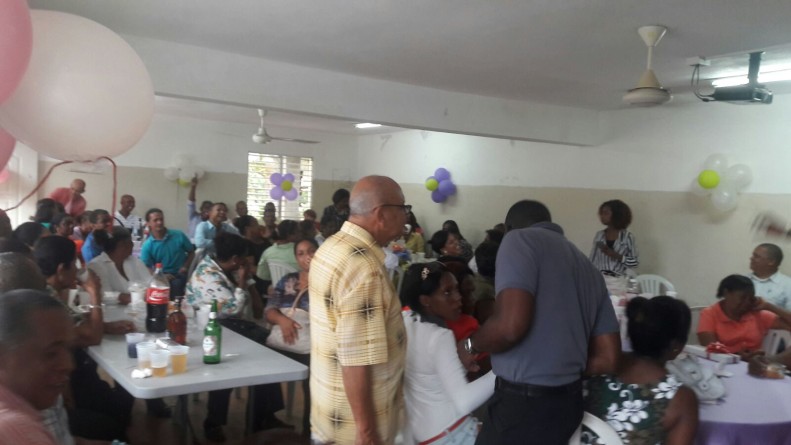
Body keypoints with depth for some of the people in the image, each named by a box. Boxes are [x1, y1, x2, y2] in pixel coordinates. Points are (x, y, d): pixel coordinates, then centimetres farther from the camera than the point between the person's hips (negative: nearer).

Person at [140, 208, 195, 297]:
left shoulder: (179, 235, -2)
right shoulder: (147, 245, -4)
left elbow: (191, 252, 11)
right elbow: (146, 268, -2)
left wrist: (185, 267, -6)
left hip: (180, 274, 0)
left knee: (176, 284, -34)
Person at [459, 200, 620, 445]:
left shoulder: (520, 239, -6)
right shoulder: (588, 268, 16)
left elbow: (511, 324, -22)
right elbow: (608, 358, 12)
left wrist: (470, 345, -3)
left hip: (524, 404, -8)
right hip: (569, 403, 8)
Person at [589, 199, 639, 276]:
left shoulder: (627, 236, 0)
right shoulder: (599, 235, 8)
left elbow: (634, 263, -2)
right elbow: (592, 261, 9)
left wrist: (616, 255, -13)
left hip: (619, 278, -2)